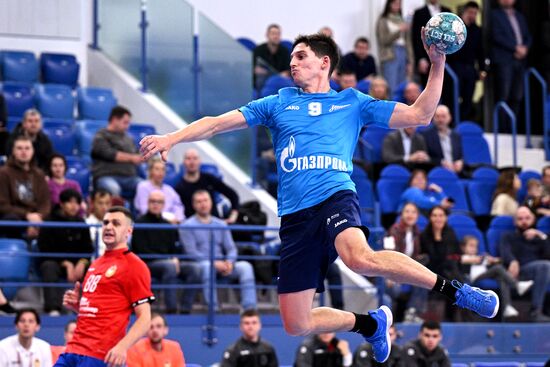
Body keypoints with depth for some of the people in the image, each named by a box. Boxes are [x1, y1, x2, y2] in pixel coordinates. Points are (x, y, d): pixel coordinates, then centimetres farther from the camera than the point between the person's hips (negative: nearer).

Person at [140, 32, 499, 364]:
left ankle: (453, 289, -25)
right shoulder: (279, 103, 20)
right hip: (295, 217, 4)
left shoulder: (352, 102, 16)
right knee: (296, 325, 0)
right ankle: (371, 323, 26)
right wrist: (171, 138, 1)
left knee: (360, 257, -40)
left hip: (335, 196, -4)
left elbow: (419, 115, 12)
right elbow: (218, 122, 15)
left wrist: (438, 66, 3)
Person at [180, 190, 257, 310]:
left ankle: (249, 308, -34)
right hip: (200, 264, -4)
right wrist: (215, 263, -17)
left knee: (245, 266, -22)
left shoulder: (221, 224, 19)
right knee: (207, 266, -39)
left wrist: (229, 262, -10)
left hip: (222, 264, 4)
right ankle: (213, 308, -45)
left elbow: (231, 248, 14)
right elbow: (192, 253, -6)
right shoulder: (187, 226, 5)